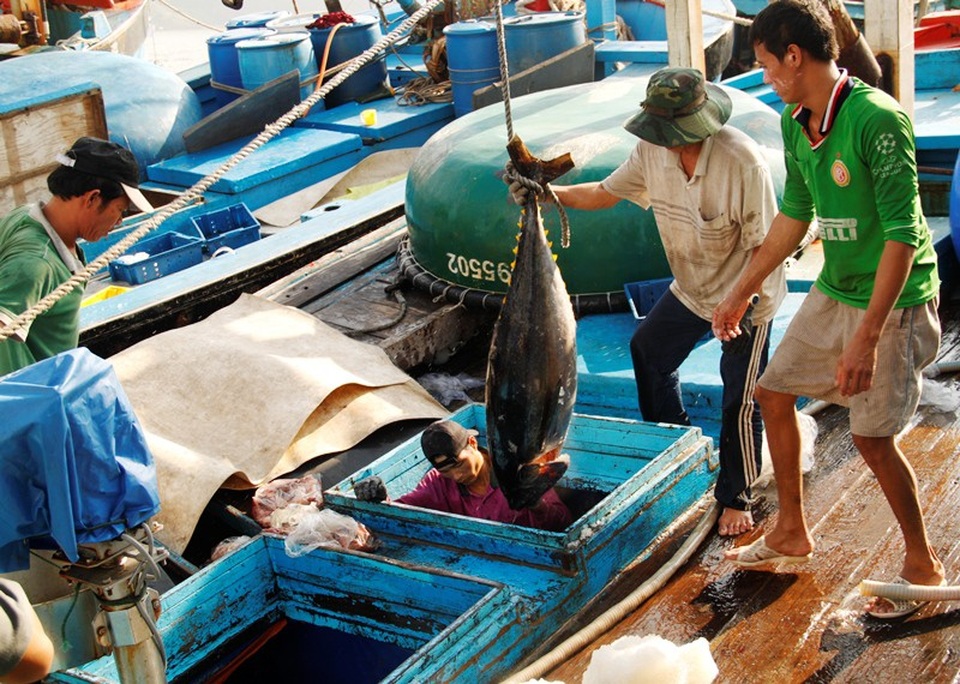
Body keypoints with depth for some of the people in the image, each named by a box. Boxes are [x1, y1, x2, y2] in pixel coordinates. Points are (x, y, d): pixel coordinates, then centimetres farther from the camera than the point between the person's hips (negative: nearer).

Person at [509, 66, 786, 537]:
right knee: (647, 349, 19)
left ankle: (736, 498, 18)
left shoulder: (741, 161, -31)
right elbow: (607, 192, 1)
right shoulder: (653, 151, -13)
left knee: (739, 402, -2)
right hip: (691, 288, 7)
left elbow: (762, 243, -24)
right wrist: (551, 193, -13)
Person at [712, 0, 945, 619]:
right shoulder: (795, 124, 1)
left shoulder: (877, 119, -26)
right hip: (834, 289, 9)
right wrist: (742, 291, 18)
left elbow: (903, 234, -27)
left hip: (894, 297, -9)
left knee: (873, 435, -5)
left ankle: (924, 564, 19)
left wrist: (866, 338, -29)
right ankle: (792, 533, 31)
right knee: (774, 392, 13)